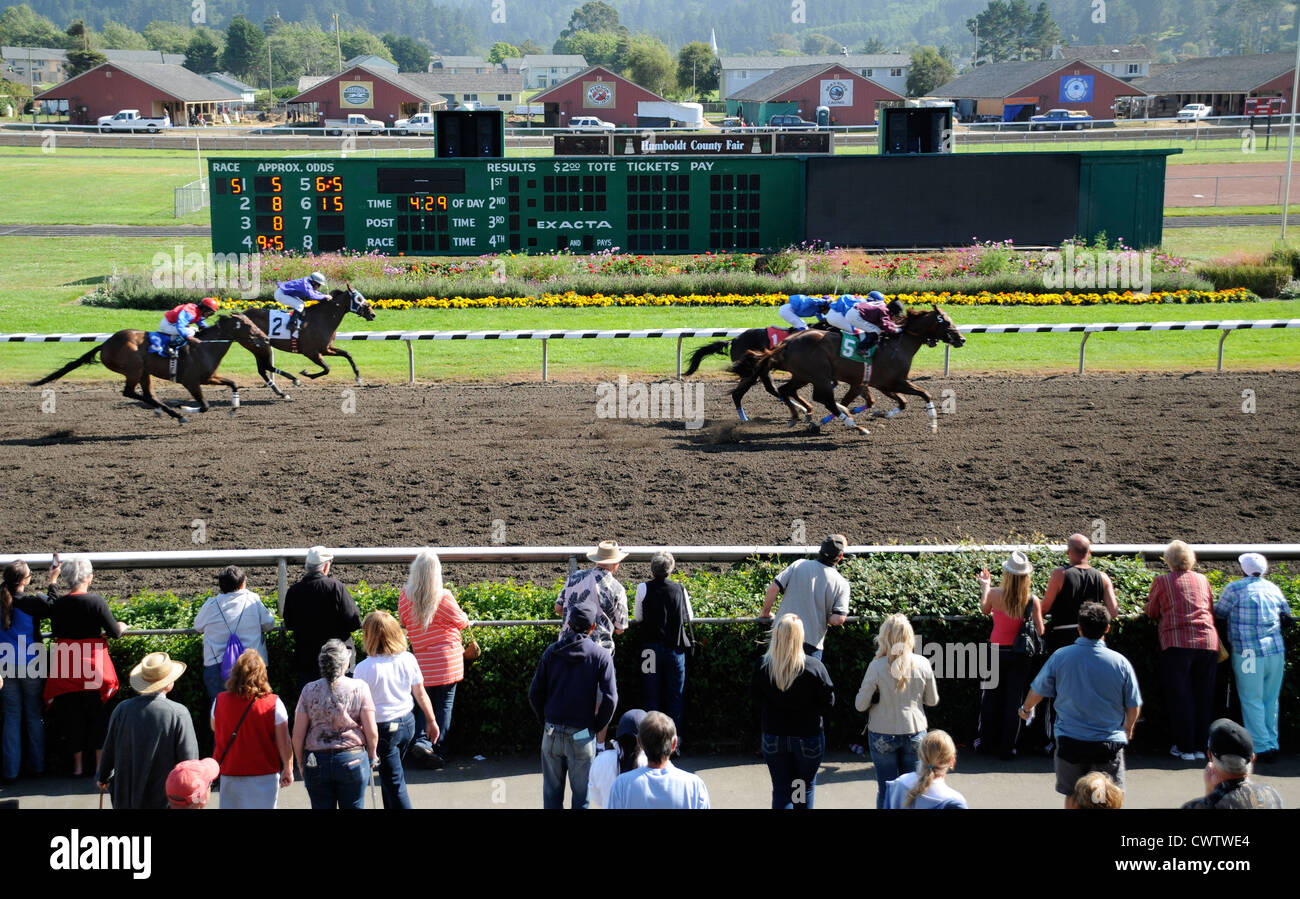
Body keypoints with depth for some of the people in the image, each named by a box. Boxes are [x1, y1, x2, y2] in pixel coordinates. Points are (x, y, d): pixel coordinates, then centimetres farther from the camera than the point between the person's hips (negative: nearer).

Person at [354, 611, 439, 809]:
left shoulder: (365, 668, -20)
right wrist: (432, 721, 15)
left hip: (383, 729, -5)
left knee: (393, 781, 4)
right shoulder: (408, 659, -6)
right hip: (407, 723, 5)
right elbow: (420, 694, 4)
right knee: (390, 772, 25)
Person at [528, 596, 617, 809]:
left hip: (551, 733, 2)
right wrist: (597, 726, 2)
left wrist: (546, 721, 13)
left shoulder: (552, 652, 0)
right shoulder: (601, 655, -7)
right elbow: (610, 698, -13)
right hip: (582, 735, -2)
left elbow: (534, 693, 0)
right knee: (582, 795, 9)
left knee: (552, 793, 14)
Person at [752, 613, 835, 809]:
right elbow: (828, 703, -9)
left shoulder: (762, 666, -13)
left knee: (780, 791, 10)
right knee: (805, 787, 19)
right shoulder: (814, 666, -18)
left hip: (773, 739, 1)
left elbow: (755, 699, 0)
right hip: (808, 738, -1)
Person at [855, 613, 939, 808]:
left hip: (883, 735, -2)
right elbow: (932, 700, 4)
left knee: (886, 790, 7)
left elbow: (860, 705, -10)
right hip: (915, 733, 2)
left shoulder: (877, 666, -16)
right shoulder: (922, 664, -9)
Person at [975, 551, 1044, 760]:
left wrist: (985, 586, 21)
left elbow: (984, 610, 8)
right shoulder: (1033, 601, -14)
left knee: (991, 697, 17)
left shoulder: (994, 594, -14)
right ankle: (1007, 748, 16)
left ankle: (986, 742, 29)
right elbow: (1040, 631, -8)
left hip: (997, 652, 0)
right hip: (1020, 655, 0)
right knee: (1014, 700, 11)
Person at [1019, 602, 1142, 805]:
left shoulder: (1060, 657, -7)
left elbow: (1038, 691, 5)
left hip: (1070, 741, 1)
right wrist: (1128, 729, 23)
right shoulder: (1120, 663, -7)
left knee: (1072, 798, 16)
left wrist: (1026, 709, 27)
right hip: (1109, 742, -1)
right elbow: (1133, 706, 2)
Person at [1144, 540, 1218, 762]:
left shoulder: (1162, 581, 4)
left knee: (1180, 697, 3)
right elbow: (1212, 608, 19)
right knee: (1203, 696, 11)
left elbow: (1151, 612, 10)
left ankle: (1185, 747, 5)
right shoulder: (1202, 579, 13)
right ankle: (1200, 746, 16)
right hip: (1208, 641, 3)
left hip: (1178, 643, -3)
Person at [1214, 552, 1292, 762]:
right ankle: (1272, 745, 17)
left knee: (1252, 701, 2)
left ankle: (1262, 748, 1)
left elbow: (1219, 612, 2)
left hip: (1249, 654, -5)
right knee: (1271, 701, 13)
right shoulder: (1273, 588, 10)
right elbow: (1286, 613, 22)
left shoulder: (1234, 588, -7)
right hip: (1276, 652, 5)